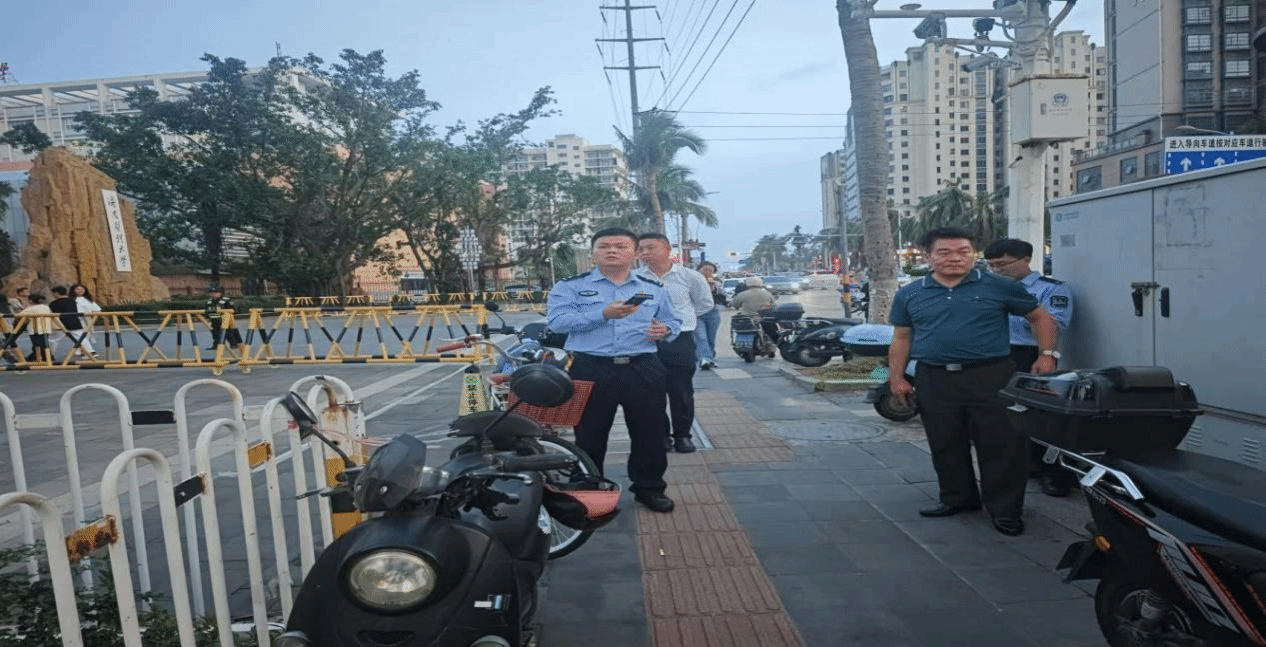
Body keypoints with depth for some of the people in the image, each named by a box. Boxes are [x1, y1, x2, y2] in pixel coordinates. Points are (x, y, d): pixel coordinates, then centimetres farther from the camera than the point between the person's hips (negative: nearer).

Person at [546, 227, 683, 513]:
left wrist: (665, 330, -7)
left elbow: (673, 322, 19)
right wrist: (604, 314, -24)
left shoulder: (655, 289, 12)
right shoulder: (570, 287, 2)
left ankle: (649, 487, 28)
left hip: (644, 369, 2)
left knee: (650, 431, 9)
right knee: (589, 433, 9)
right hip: (590, 369, -2)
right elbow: (557, 321, -13)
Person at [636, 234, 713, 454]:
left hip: (681, 342, 0)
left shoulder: (689, 277, -2)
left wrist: (681, 318, 10)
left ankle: (682, 434, 21)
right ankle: (660, 434, 23)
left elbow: (705, 303, 13)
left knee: (681, 391, 6)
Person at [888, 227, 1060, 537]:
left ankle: (1005, 509, 14)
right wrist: (897, 377, 5)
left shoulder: (999, 287, 0)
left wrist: (1047, 354, -2)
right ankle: (957, 498, 28)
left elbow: (1040, 317, 9)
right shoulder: (909, 295, 7)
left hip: (991, 376, -2)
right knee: (945, 444, 11)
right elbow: (901, 338, 11)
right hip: (934, 380, 3)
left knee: (1001, 444, 1)